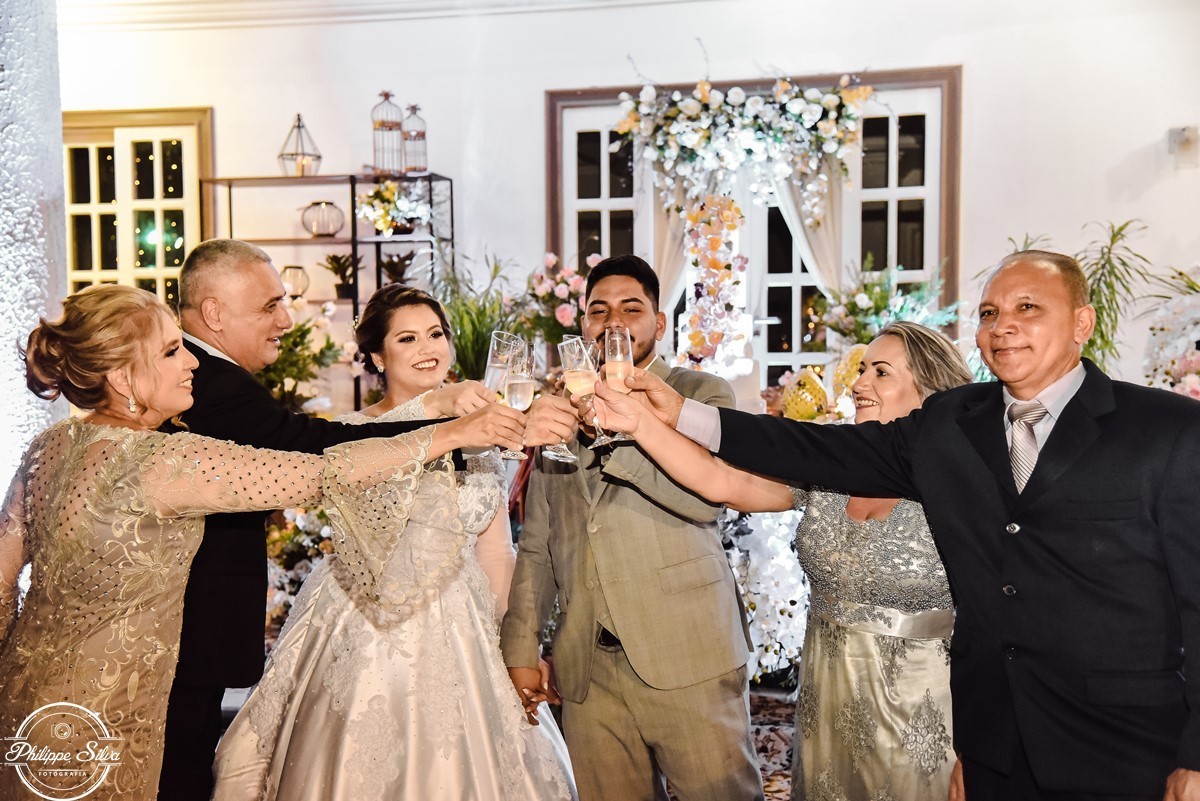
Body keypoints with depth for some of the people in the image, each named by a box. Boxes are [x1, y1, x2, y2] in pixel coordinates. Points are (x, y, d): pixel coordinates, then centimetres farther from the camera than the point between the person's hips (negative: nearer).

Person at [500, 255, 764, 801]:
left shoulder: (700, 394, 5)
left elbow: (706, 494, -15)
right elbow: (537, 546, 18)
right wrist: (520, 649, 11)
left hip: (689, 659, -3)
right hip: (588, 669, 4)